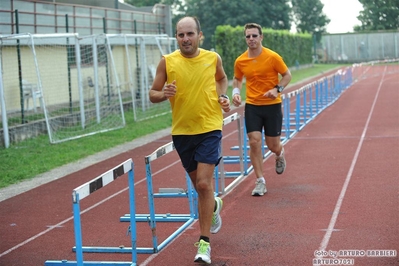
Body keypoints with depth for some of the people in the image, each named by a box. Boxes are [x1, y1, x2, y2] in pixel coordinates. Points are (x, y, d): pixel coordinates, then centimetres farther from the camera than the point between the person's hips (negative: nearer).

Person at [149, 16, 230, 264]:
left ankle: (204, 242, -4)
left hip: (210, 128, -2)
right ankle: (215, 205, 52)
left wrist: (222, 96, 0)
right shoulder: (167, 62, -5)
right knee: (199, 184, 17)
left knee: (204, 183, -13)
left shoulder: (213, 58, -3)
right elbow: (153, 94, 0)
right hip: (182, 131, 2)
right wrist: (163, 94, -21)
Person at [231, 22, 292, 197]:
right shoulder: (240, 61, -2)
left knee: (273, 145, 4)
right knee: (254, 142, -8)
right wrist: (236, 92, -4)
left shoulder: (272, 57, -11)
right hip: (252, 105, 2)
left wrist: (277, 89, -17)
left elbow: (287, 75, 0)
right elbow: (237, 79, 16)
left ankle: (279, 155, 44)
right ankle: (260, 182, 3)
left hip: (272, 105, -2)